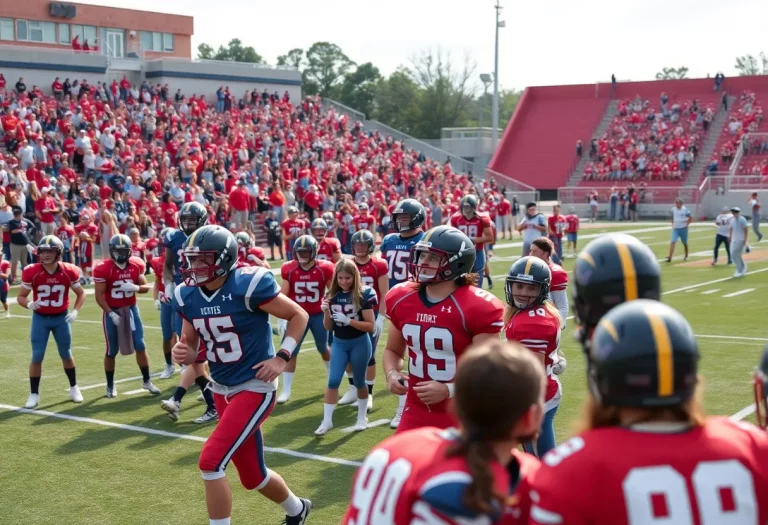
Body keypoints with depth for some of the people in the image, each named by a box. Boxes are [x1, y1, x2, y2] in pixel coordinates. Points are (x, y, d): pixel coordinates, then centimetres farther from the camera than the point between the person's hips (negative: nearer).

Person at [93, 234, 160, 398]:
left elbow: (146, 287, 4)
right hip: (112, 311, -3)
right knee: (112, 351, 6)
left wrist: (135, 287, -17)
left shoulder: (136, 265, -3)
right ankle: (110, 385, 20)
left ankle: (146, 381, 17)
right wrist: (111, 313, -19)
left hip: (131, 309, 3)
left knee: (140, 347, 4)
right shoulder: (103, 269, -15)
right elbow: (99, 296, -13)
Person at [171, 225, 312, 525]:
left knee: (210, 463, -17)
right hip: (222, 390, 7)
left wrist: (281, 358, -16)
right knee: (252, 477, 17)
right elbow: (191, 344, 11)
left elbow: (299, 315, -8)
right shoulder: (188, 295, -2)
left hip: (254, 389, -7)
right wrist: (184, 354, -12)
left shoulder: (248, 285, -19)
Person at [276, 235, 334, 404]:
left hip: (318, 315, 0)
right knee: (291, 352, -4)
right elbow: (283, 295, -2)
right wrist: (281, 318, -5)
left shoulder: (324, 269, -12)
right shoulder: (288, 269, -8)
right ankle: (286, 390, 2)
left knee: (324, 349, 17)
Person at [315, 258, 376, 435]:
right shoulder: (332, 296, -1)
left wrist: (348, 321, -25)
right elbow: (328, 327, 4)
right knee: (333, 381, -3)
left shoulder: (363, 295, -13)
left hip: (359, 344, -3)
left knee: (359, 382, 11)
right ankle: (327, 420, 3)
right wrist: (326, 312, -15)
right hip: (339, 343, 3)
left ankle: (362, 417, 29)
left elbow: (370, 326, -14)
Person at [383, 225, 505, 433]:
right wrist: (391, 373, -5)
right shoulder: (402, 299, 1)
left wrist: (448, 390, -26)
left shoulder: (476, 307, -17)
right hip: (416, 413, 5)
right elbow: (393, 350, 17)